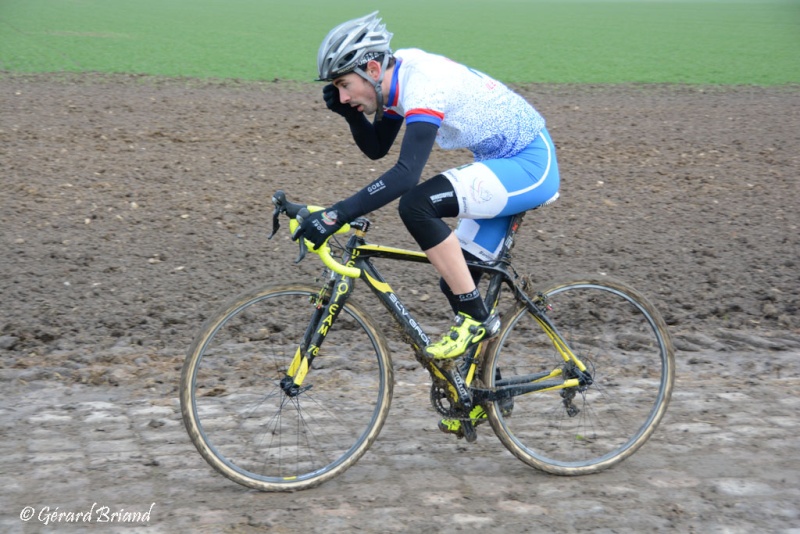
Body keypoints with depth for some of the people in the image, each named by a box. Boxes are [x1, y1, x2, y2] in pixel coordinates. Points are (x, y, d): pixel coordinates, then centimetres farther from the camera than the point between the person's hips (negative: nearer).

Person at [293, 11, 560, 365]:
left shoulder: (423, 85, -26)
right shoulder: (399, 77, 2)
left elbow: (406, 174, -39)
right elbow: (376, 148, 15)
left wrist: (336, 215, -41)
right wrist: (349, 113, -3)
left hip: (531, 164, -10)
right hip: (504, 163, 10)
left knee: (416, 206, -26)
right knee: (456, 282, 8)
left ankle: (476, 318, -15)